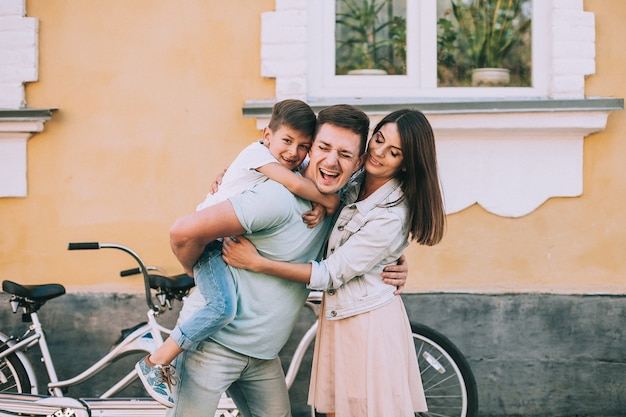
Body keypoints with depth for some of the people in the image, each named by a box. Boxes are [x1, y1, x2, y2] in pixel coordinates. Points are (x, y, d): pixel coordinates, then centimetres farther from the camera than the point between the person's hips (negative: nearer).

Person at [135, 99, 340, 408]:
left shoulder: (297, 164, 5)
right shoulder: (259, 153, -19)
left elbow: (316, 193, 2)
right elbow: (296, 184, -31)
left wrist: (320, 209, -19)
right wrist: (328, 200, -19)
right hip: (210, 240, -9)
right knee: (224, 306, -29)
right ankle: (156, 363, -18)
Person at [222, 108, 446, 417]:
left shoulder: (393, 215, -19)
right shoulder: (353, 183, 3)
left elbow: (331, 274, -19)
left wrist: (256, 263, -20)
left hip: (370, 322, -7)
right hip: (336, 316, 7)